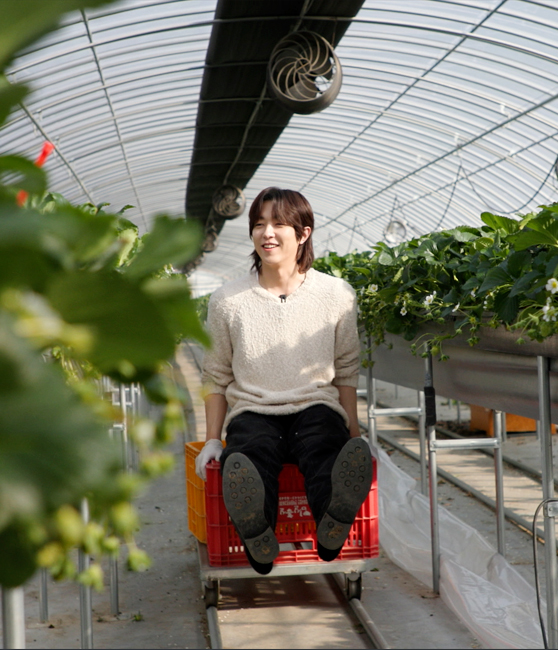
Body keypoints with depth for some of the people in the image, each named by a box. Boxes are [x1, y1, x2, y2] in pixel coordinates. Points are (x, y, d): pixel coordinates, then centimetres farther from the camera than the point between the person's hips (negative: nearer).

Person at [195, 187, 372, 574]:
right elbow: (217, 377, 15)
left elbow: (347, 370, 15)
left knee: (330, 459, -38)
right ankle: (259, 543, -56)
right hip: (252, 412, 0)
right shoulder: (228, 301, 6)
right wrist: (212, 440, 8)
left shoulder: (337, 295, 7)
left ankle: (333, 528, -60)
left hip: (317, 409, 1)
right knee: (244, 467, -39)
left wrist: (355, 433, 7)